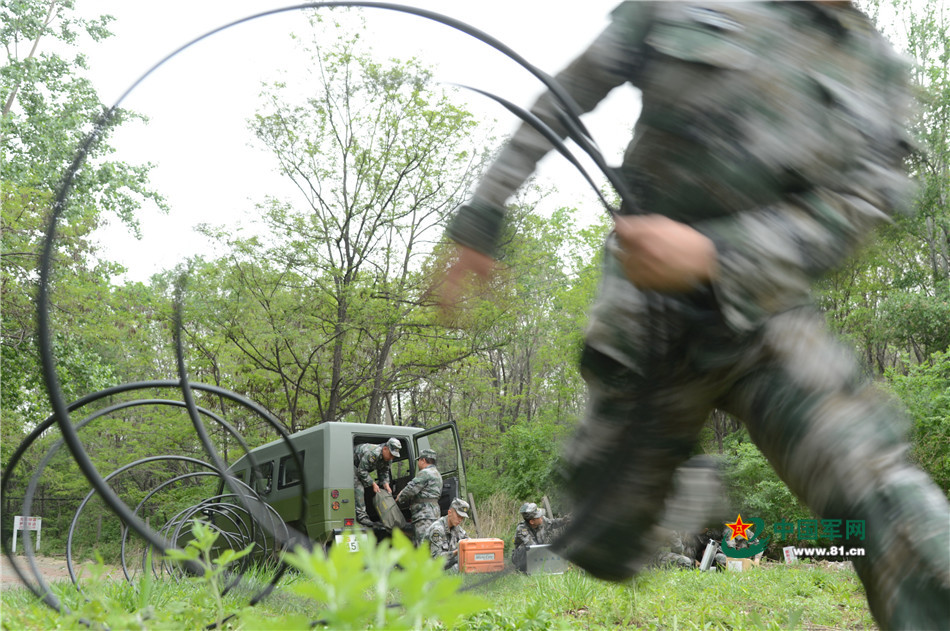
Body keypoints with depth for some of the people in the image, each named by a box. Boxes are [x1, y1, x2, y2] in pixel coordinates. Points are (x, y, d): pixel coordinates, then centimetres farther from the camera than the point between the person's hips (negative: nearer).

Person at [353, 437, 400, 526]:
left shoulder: (388, 457, -11)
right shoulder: (372, 454, -40)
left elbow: (384, 472, 0)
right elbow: (362, 471, -33)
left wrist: (386, 484, -18)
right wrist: (373, 484, -30)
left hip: (363, 467, 9)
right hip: (353, 464, -9)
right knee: (358, 488, -20)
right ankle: (361, 515, -24)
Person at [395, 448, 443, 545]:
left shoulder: (425, 473, -10)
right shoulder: (436, 474, 24)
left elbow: (411, 489, -12)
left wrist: (399, 499, 6)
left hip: (425, 516, -11)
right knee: (415, 545, 11)